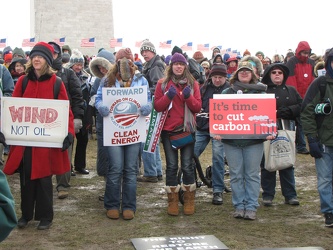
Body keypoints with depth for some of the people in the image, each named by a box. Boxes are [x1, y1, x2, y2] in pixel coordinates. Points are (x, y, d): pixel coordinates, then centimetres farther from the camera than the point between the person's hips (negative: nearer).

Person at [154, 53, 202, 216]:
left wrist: (188, 97, -16)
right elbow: (157, 107, -1)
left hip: (187, 129, 0)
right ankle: (172, 201, 11)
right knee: (172, 166, 2)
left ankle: (189, 201, 13)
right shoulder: (163, 84, 5)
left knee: (187, 165, 0)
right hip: (168, 129, 0)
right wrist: (168, 96, -17)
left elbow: (198, 107, 1)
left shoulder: (193, 84, 7)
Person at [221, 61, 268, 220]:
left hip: (254, 140, -1)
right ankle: (239, 206, 13)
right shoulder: (227, 92, 9)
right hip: (231, 140, 1)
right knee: (236, 175, 5)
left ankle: (251, 207, 9)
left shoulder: (260, 92, 7)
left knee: (252, 175, 2)